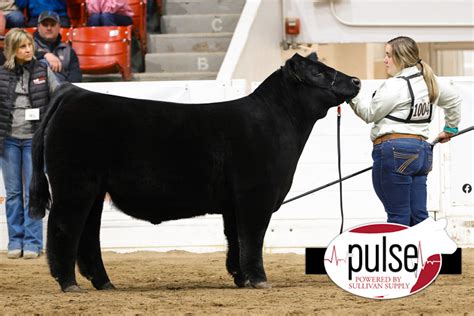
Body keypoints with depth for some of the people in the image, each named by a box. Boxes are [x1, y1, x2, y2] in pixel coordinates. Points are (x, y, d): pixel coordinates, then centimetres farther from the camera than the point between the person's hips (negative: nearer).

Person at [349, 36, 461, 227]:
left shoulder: (395, 85, -12)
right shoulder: (430, 81, 15)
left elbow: (370, 114, -4)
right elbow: (453, 100, 30)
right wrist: (450, 129, 40)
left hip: (394, 152, -8)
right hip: (421, 150, 8)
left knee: (397, 217, -5)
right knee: (419, 216, 8)